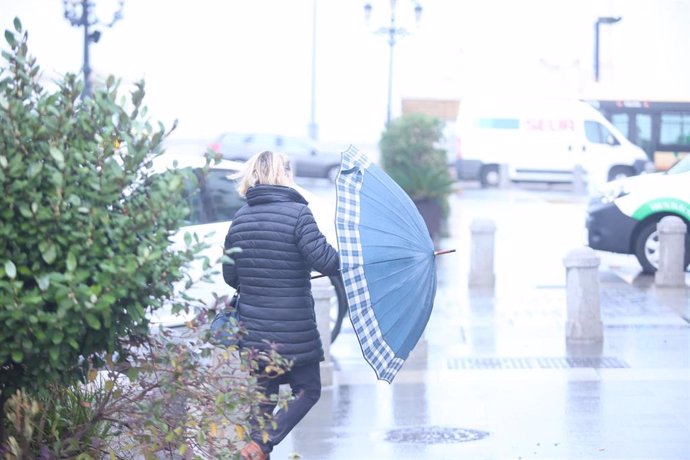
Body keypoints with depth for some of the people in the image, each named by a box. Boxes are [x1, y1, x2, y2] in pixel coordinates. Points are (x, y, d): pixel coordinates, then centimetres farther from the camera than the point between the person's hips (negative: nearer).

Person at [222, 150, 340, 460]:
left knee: (264, 397, 17)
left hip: (252, 329, 6)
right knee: (307, 390, 9)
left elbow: (230, 276, 11)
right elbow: (323, 260, -19)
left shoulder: (240, 218, 6)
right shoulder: (297, 213, -12)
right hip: (294, 329, -5)